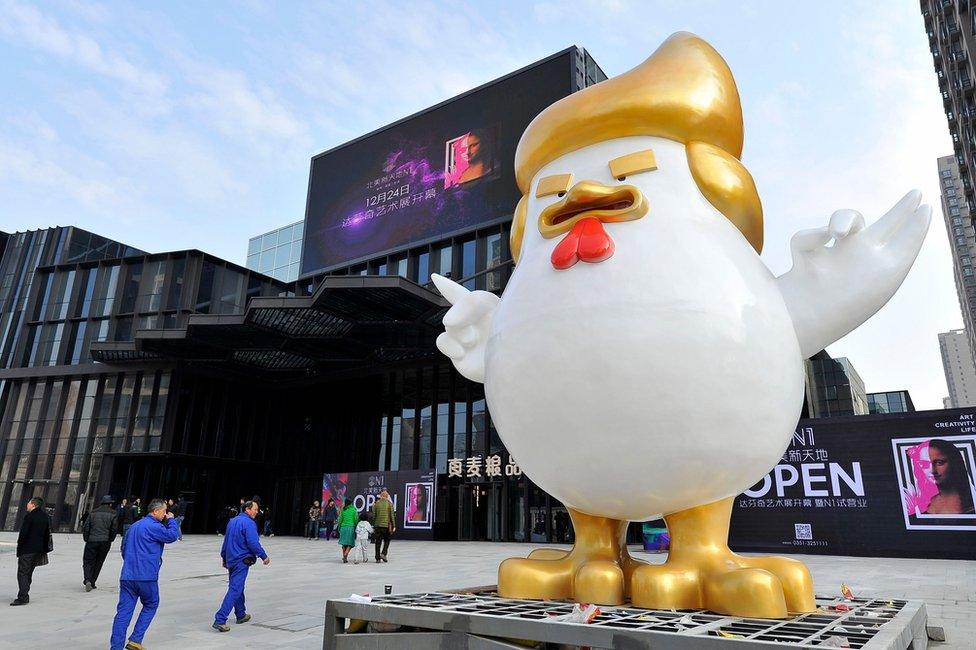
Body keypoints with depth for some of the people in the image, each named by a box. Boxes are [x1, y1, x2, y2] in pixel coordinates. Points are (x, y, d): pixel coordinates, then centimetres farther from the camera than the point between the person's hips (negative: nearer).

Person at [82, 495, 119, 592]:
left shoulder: (93, 513, 6)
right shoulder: (113, 514, 1)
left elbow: (85, 527, 3)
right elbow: (114, 529, -3)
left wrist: (86, 539, 12)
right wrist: (110, 540, 11)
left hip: (92, 541, 0)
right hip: (105, 542, 0)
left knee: (88, 561, 6)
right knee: (98, 563, 12)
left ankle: (87, 580, -15)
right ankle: (92, 583, 13)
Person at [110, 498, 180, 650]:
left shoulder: (134, 526, 18)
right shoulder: (154, 526, -11)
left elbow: (124, 548, 26)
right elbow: (173, 535, -15)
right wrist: (171, 520, 0)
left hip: (127, 576, 7)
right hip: (146, 577, -7)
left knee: (124, 611, 4)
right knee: (151, 605, 13)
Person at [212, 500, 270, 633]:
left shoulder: (232, 521, 12)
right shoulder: (249, 523, -15)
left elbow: (226, 540, 20)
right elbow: (253, 543, -22)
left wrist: (223, 557, 31)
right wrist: (264, 556, -13)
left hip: (231, 560, 9)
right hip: (242, 561, -9)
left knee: (237, 587, 20)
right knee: (235, 590, -9)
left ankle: (241, 615, 31)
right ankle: (220, 620, -15)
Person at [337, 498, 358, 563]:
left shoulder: (343, 510, 3)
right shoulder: (354, 510, -3)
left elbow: (340, 519, 5)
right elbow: (356, 520, -4)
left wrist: (339, 528, 15)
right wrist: (356, 528, 5)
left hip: (343, 527, 3)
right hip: (351, 527, -3)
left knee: (344, 543, 11)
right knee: (350, 543, 4)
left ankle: (344, 558, 11)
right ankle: (345, 554, -18)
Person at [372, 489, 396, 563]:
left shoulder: (376, 504, 4)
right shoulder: (389, 504, -3)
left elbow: (374, 515, 6)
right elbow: (392, 516, -4)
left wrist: (374, 525, 14)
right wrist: (393, 526, 0)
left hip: (378, 525, 2)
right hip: (387, 525, -2)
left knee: (378, 542, 8)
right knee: (387, 540, 15)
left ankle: (378, 558, 8)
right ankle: (383, 553, -3)